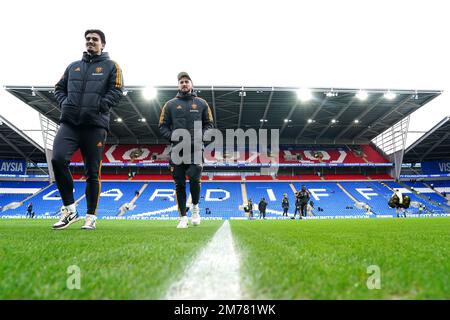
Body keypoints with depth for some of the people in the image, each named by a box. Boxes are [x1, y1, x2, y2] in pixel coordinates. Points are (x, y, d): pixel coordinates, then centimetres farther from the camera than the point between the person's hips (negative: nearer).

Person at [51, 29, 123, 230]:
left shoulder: (111, 66, 11)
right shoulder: (73, 66, 22)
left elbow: (116, 92, -1)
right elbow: (59, 88, 24)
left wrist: (98, 106, -12)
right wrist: (64, 103, 3)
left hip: (95, 125, -3)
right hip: (69, 122, 3)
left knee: (92, 172, 0)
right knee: (58, 159, -19)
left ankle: (91, 216, 11)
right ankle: (70, 209, -5)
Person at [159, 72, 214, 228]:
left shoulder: (201, 103, 11)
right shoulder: (170, 104, 10)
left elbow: (209, 124, 13)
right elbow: (163, 126, 10)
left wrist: (200, 136, -5)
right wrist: (173, 137, -7)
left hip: (195, 149, -1)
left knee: (194, 178, -15)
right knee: (180, 184, 2)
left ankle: (195, 207, 12)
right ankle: (182, 217, 12)